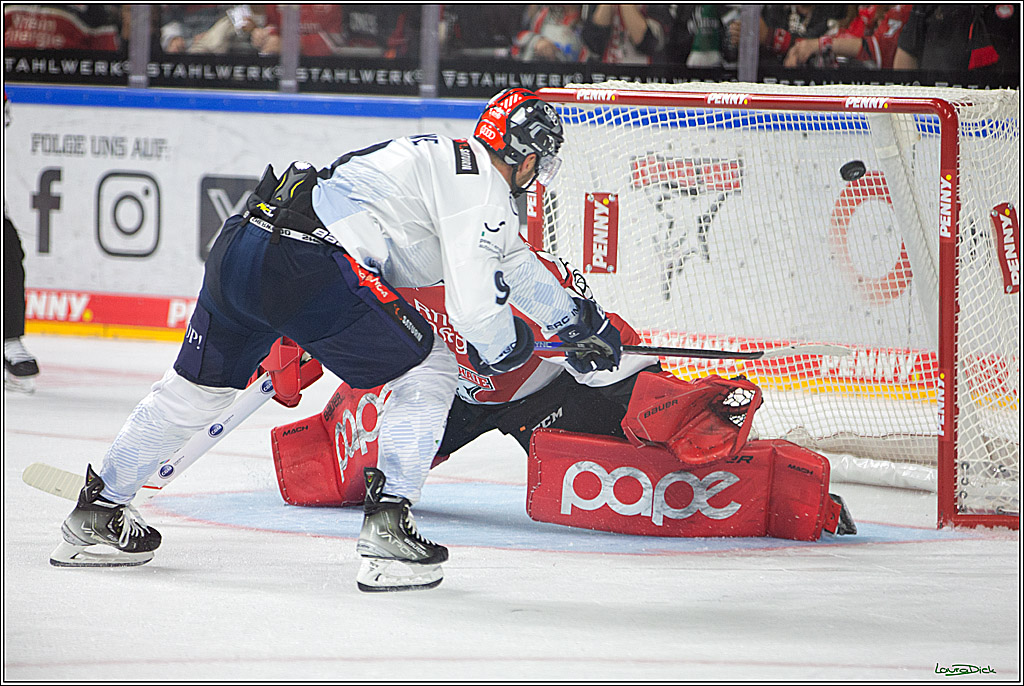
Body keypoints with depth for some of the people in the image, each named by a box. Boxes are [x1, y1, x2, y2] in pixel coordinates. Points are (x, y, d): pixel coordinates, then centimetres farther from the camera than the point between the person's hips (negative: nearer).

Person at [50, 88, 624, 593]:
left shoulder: (446, 157, 30)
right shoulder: (481, 189, 0)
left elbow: (512, 262, 43)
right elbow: (475, 304, -7)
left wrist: (582, 321, 50)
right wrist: (507, 349, 15)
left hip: (238, 243, 9)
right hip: (308, 265, -9)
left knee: (200, 385, 25)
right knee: (429, 373, 6)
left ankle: (97, 514, 34)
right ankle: (387, 530, -2)